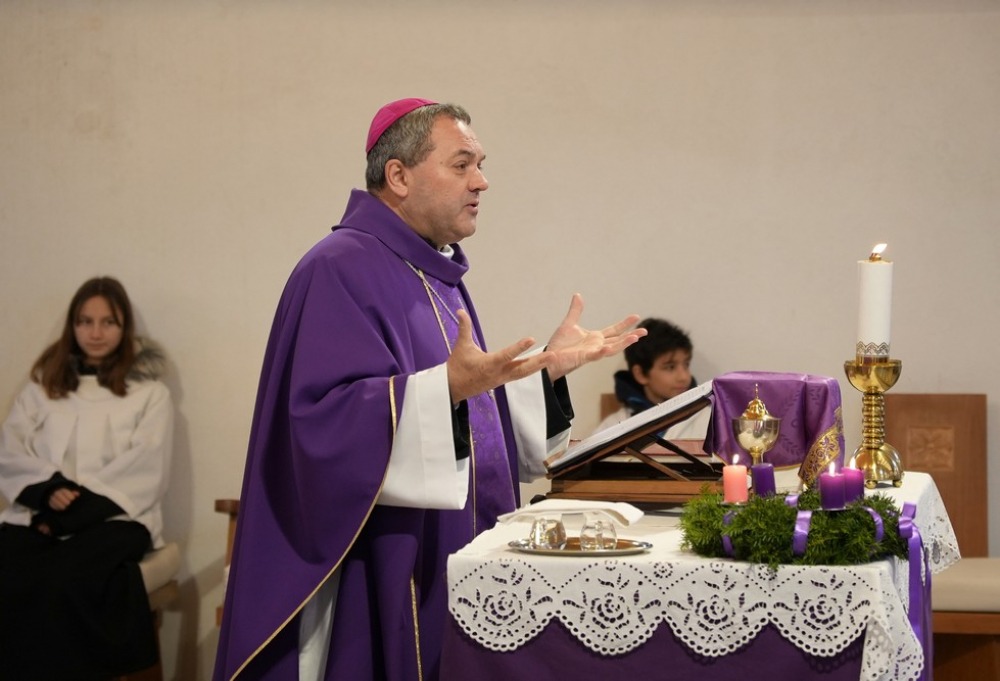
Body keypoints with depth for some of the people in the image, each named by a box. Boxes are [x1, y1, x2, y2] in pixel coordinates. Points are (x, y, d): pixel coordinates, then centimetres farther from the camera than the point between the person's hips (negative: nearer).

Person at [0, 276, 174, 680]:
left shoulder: (150, 392, 11)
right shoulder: (43, 385, 20)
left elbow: (144, 471, -2)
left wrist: (75, 508, -12)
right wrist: (48, 490, -11)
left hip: (114, 516, -3)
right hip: (39, 514, 3)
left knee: (64, 580, -36)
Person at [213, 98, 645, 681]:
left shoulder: (436, 275, 15)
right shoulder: (341, 271, -14)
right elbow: (325, 419, -25)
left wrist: (551, 365, 11)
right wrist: (450, 387, -35)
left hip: (454, 562, 9)